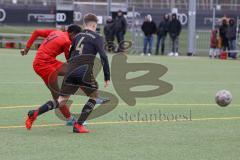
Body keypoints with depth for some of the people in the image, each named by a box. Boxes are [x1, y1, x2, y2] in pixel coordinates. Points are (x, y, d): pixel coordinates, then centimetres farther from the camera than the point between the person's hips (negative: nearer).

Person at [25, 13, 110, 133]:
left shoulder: (78, 36, 23)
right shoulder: (96, 38, 6)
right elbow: (103, 57, -4)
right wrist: (107, 77, -1)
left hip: (71, 70, 5)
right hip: (84, 71, -5)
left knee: (61, 101, 6)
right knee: (94, 96, 16)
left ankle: (35, 113, -14)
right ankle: (78, 125, 4)